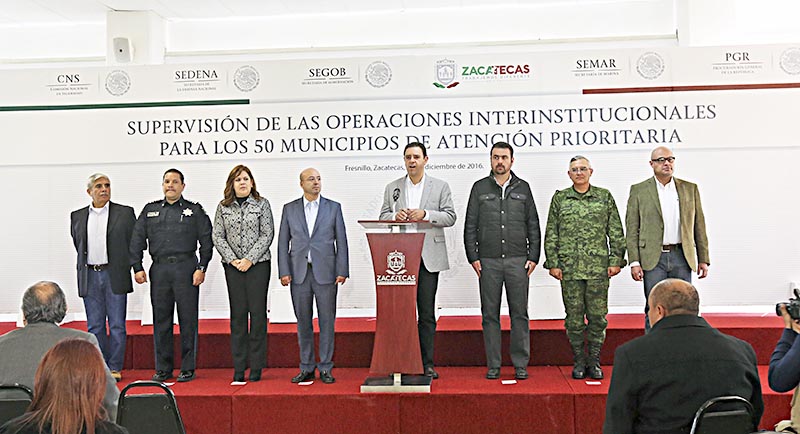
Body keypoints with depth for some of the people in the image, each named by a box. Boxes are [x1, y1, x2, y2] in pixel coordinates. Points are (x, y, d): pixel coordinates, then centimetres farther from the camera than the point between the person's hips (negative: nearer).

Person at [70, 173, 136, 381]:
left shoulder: (125, 213, 1)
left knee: (117, 325, 0)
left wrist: (124, 268, 4)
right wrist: (86, 265, 16)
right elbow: (78, 245, 19)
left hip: (115, 276, -3)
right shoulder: (77, 216, 9)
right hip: (89, 277, 3)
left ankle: (115, 368, 9)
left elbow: (135, 243, 4)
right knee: (95, 326, 7)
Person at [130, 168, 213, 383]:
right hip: (159, 269, 3)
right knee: (161, 320, 6)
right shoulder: (150, 210, 15)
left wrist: (201, 268, -6)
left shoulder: (195, 210, 7)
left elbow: (206, 241, 2)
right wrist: (137, 267, 3)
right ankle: (163, 369, 16)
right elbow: (137, 240, 13)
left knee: (188, 320, 0)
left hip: (185, 268, -3)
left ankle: (188, 368, 9)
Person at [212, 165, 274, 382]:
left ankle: (257, 366, 6)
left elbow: (267, 234, -3)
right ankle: (239, 367, 10)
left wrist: (250, 259, -11)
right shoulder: (223, 207, 8)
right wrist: (232, 260, -7)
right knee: (237, 314, 4)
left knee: (257, 312, -1)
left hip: (258, 264, -2)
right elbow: (218, 236, 5)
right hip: (232, 266, 2)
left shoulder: (262, 204, 2)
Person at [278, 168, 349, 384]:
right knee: (303, 322, 7)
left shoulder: (333, 207, 6)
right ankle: (307, 368, 17)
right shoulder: (289, 209, 9)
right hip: (299, 273, 1)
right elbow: (283, 242, 7)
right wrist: (284, 272, -2)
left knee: (327, 321, 2)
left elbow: (341, 241, 3)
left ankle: (325, 368, 11)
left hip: (326, 272, -1)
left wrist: (342, 271, -4)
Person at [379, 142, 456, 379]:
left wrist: (426, 214, -13)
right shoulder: (392, 188, 14)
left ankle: (427, 364, 7)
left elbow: (450, 217, 2)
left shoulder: (440, 186, 9)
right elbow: (383, 217, 11)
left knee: (427, 313, 1)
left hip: (428, 257, -1)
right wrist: (396, 216, -10)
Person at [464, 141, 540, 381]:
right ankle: (493, 365, 11)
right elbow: (470, 226, 6)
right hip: (488, 261, 0)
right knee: (490, 314, 3)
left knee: (519, 313, 3)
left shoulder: (523, 188, 10)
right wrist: (473, 257, -2)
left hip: (518, 261, 0)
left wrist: (533, 257, 2)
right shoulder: (480, 188, 8)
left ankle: (521, 364, 11)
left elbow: (533, 225, 10)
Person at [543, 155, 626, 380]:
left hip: (598, 266, 0)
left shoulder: (604, 197, 8)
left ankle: (594, 361, 14)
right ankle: (579, 361, 15)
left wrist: (616, 260, 0)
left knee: (598, 315, 2)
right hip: (569, 267, 0)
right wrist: (552, 263, 0)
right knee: (574, 316, 4)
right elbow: (550, 235, 7)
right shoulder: (559, 199, 7)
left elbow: (616, 233, 7)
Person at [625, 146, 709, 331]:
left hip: (682, 257, 2)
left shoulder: (690, 189, 11)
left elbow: (699, 226, 12)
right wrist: (634, 262, -7)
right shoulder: (639, 190, 3)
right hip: (653, 259, -2)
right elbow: (632, 229, 0)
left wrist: (703, 259, 7)